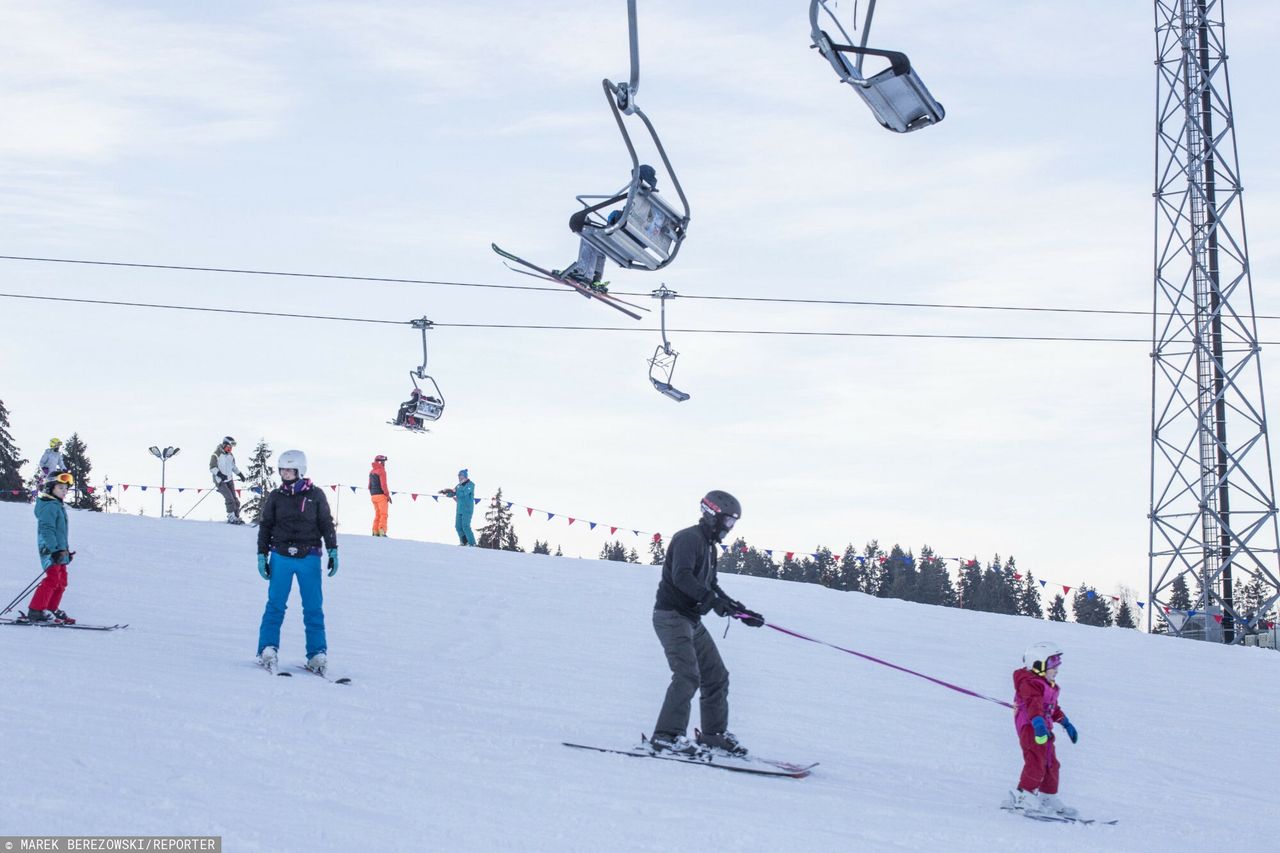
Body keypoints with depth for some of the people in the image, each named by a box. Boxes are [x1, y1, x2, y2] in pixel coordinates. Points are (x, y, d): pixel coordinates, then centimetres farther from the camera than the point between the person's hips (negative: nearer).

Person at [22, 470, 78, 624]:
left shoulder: (59, 506, 19)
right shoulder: (49, 506, -12)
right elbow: (46, 530, -21)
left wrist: (66, 549, 28)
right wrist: (55, 549, -26)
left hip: (59, 550, 10)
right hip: (51, 550, -10)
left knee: (61, 582, 12)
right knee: (52, 579, -16)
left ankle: (51, 610, 18)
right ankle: (36, 612, -18)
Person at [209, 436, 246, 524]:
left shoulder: (230, 455, 10)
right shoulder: (216, 455, -12)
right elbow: (212, 468, -17)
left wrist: (240, 474, 22)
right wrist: (220, 474, -29)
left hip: (229, 480, 7)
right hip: (220, 481, -7)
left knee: (235, 498, 3)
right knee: (230, 499, -16)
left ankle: (236, 516, 10)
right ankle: (231, 518, -11)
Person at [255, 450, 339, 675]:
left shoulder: (315, 495, 4)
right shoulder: (275, 497, 7)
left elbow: (327, 524, 8)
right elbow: (265, 527, 12)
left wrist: (332, 551, 1)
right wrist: (262, 556, 8)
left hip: (309, 557, -1)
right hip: (281, 557, 1)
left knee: (313, 607, 0)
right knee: (276, 604, -3)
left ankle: (317, 654, 4)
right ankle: (268, 650, 0)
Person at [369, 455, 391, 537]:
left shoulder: (371, 471, 13)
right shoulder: (381, 471, -11)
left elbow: (369, 485, 16)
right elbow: (383, 485, -16)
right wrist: (388, 495, -11)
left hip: (373, 495, 7)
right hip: (381, 495, -7)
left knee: (377, 514, 13)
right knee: (383, 514, -5)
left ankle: (375, 531, 9)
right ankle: (382, 531, -15)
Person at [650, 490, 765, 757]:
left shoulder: (708, 545, 18)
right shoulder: (688, 539, -13)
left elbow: (711, 586, 24)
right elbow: (681, 577, -28)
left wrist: (742, 612, 18)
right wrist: (712, 599, -36)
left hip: (692, 620, 10)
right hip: (671, 616, -10)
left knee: (716, 676, 9)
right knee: (688, 675, -21)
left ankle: (714, 734, 17)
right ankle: (666, 736, -19)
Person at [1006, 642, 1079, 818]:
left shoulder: (1047, 685, 20)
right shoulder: (1029, 683, -15)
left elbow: (1053, 708, 34)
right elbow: (1033, 703, -33)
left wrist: (1066, 723, 38)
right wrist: (1038, 723, -48)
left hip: (1043, 730, 11)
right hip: (1030, 728, -11)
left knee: (1051, 764, 13)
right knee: (1036, 762, -19)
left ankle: (1048, 798, 23)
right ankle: (1022, 797, -15)